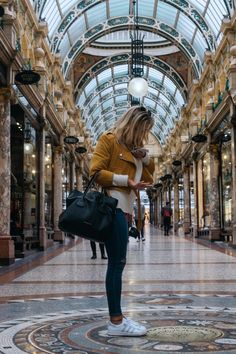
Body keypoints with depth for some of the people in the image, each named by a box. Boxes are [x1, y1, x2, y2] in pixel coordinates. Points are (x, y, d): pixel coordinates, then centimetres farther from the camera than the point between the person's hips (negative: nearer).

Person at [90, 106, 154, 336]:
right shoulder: (109, 139, -3)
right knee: (117, 263, -9)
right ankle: (116, 321, -5)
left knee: (117, 263, 9)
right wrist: (127, 180, -15)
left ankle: (117, 317, 15)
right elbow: (96, 172, -12)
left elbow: (149, 179, 23)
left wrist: (145, 158, 7)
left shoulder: (131, 146, 21)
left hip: (123, 208, 9)